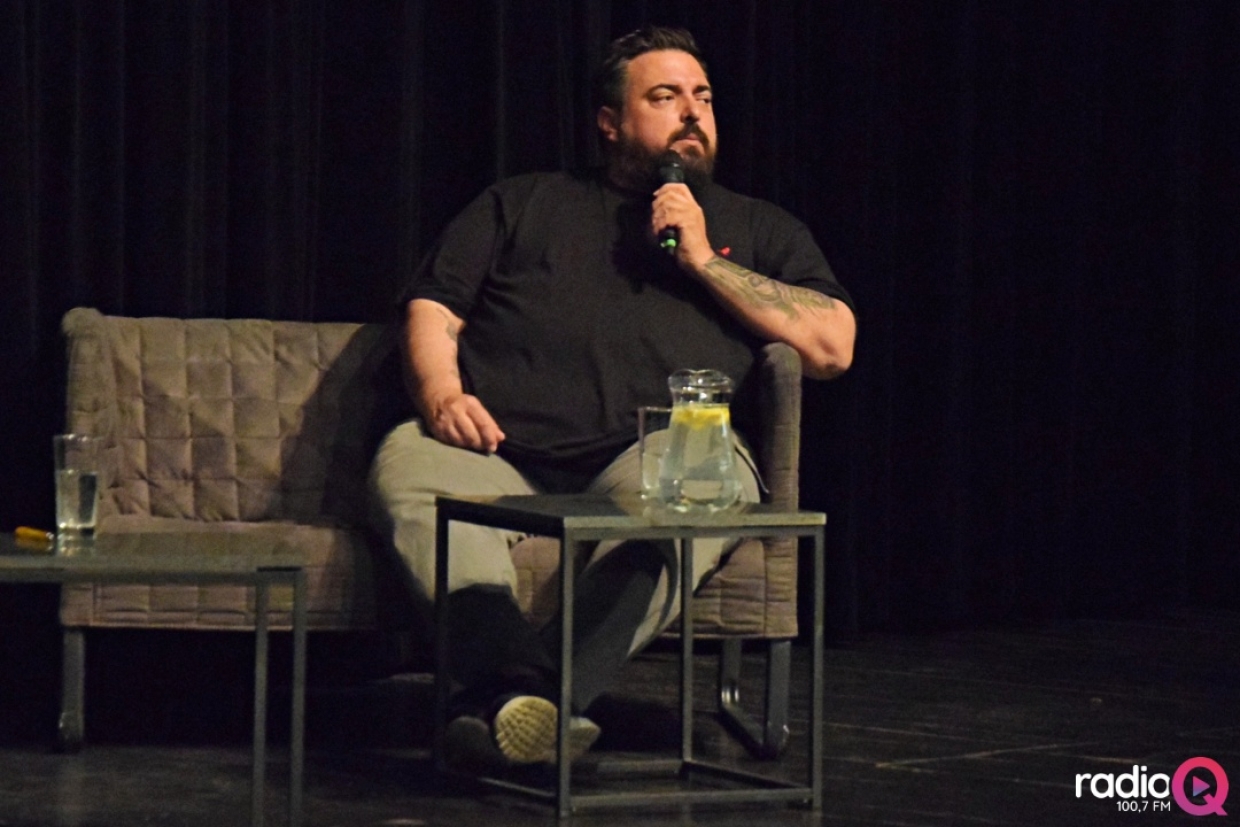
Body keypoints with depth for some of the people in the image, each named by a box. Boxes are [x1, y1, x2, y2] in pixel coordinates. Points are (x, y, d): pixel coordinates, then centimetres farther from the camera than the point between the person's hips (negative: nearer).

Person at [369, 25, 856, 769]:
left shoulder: (759, 230, 28)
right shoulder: (525, 204, 30)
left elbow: (832, 347, 12)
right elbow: (433, 306, 20)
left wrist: (703, 261, 7)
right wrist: (441, 392, -3)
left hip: (656, 454, -1)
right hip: (502, 452, 1)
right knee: (408, 460, -32)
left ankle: (557, 683, -53)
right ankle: (516, 679, -52)